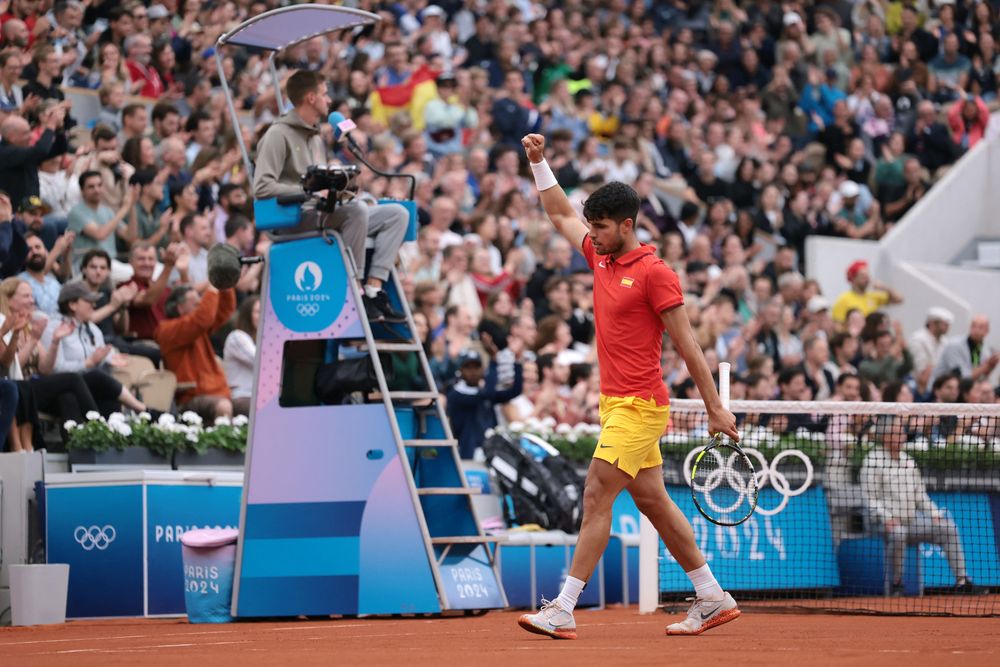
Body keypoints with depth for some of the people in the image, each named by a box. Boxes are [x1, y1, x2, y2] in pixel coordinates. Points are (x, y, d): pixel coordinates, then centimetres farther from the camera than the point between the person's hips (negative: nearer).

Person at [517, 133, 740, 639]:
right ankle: (713, 599, 18)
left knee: (596, 498, -11)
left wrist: (716, 408, -9)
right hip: (614, 403, 8)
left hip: (639, 406, -8)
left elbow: (686, 344, -11)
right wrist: (538, 161, 19)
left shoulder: (655, 273, -12)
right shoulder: (601, 259, 11)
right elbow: (560, 214, 27)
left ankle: (563, 611, -11)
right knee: (653, 502, 11)